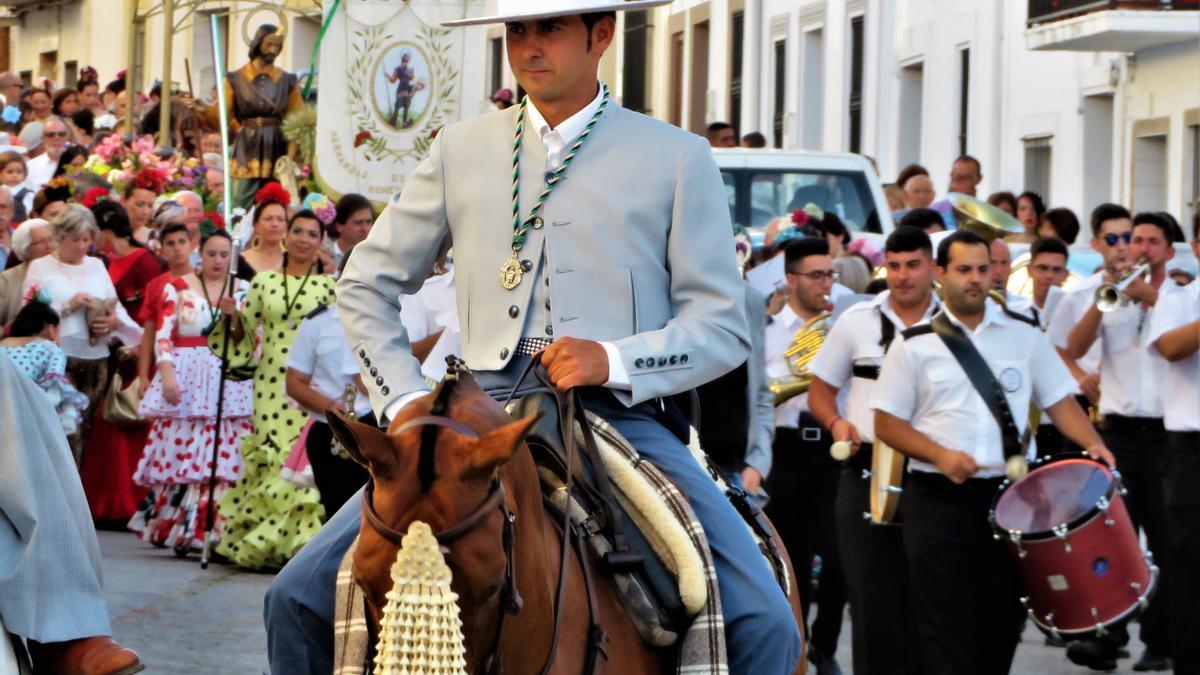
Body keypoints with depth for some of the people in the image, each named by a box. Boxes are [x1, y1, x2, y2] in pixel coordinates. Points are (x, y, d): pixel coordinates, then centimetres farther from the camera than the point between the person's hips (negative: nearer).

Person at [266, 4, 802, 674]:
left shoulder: (676, 157, 8)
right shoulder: (462, 149, 14)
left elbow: (723, 326, 5)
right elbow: (366, 285, 20)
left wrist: (613, 360, -12)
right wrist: (405, 403, 4)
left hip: (621, 414, -2)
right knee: (300, 595, -13)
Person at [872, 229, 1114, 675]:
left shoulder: (1023, 334, 8)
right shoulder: (914, 345, 1)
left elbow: (1058, 399, 9)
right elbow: (887, 422, 1)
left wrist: (1092, 445, -9)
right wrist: (940, 455, -15)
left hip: (1008, 497, 3)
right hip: (937, 500, -2)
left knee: (1002, 620, 7)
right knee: (946, 626, -5)